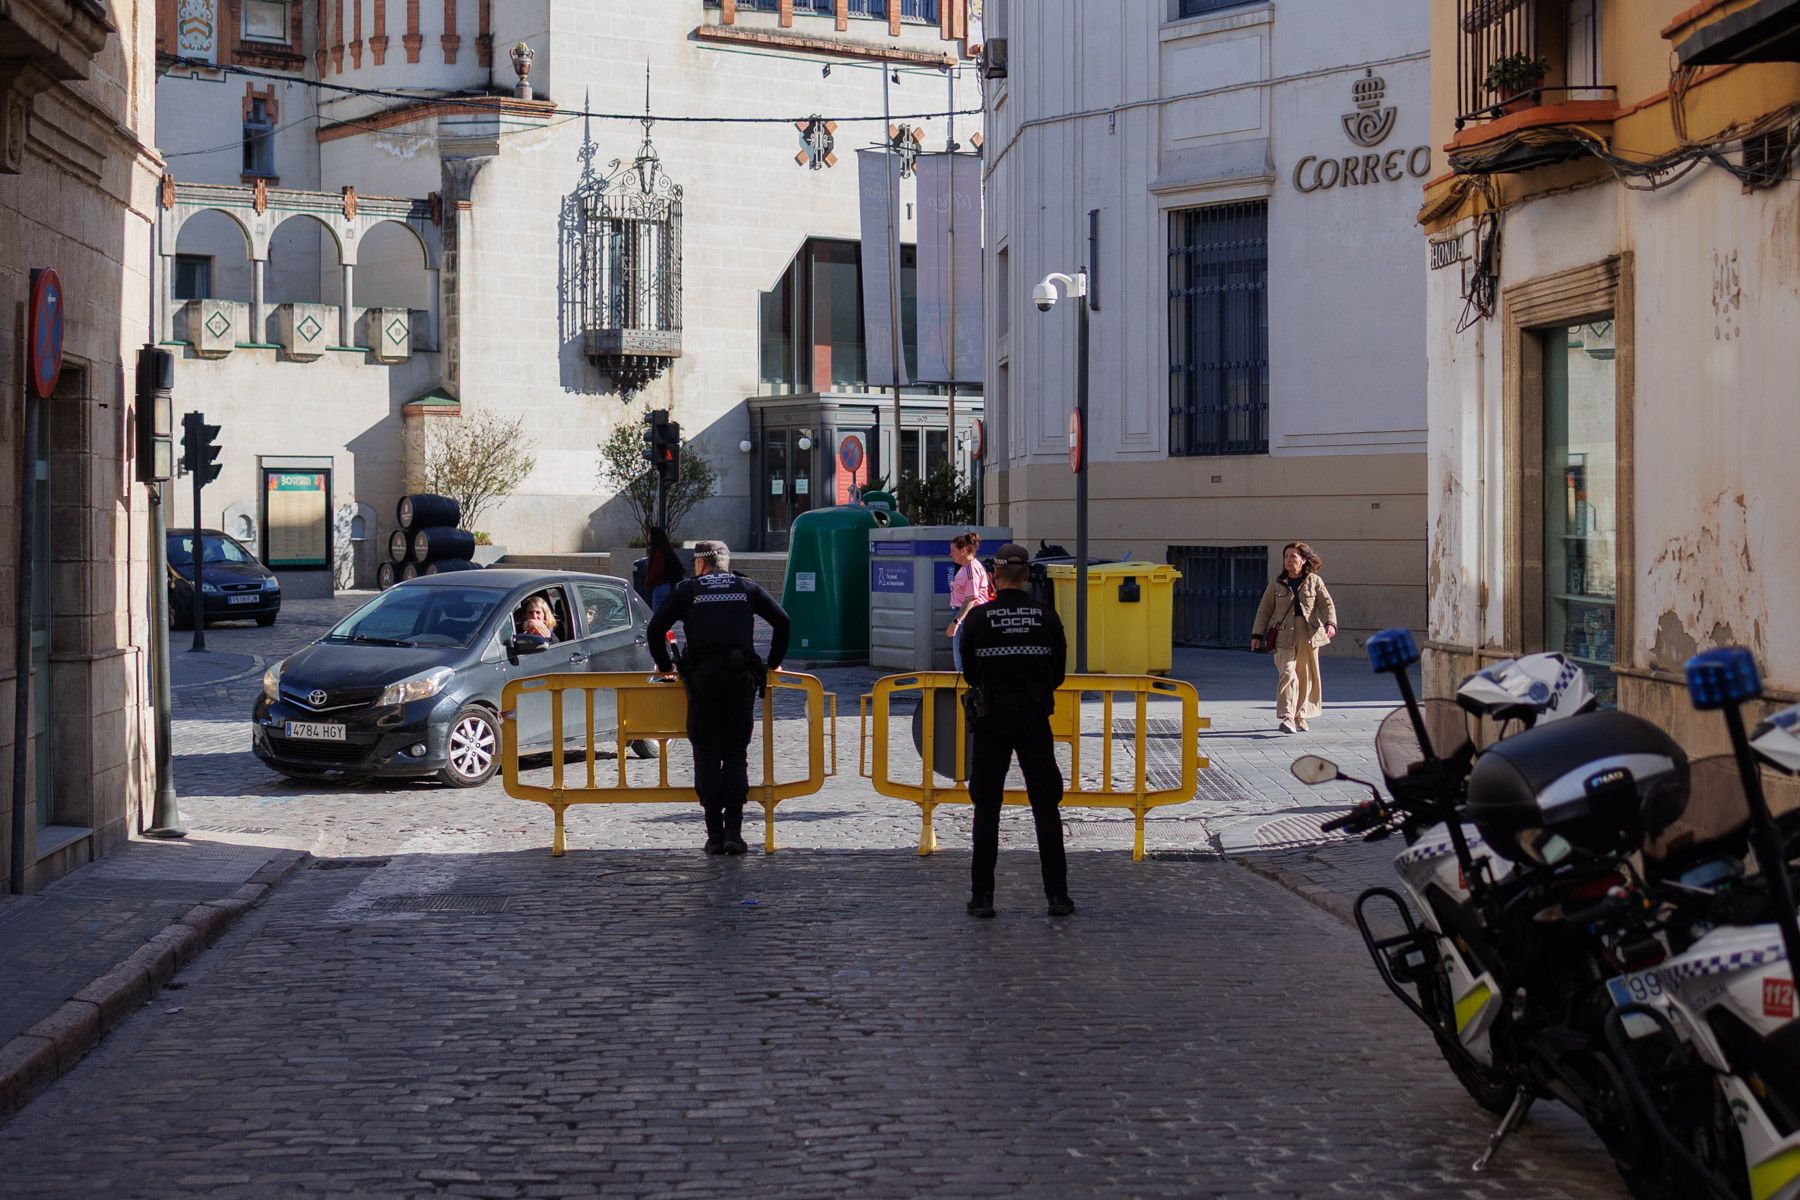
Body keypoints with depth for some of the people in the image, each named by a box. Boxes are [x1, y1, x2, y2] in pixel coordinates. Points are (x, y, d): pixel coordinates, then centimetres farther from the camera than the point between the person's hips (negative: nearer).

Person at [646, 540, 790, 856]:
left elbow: (655, 629, 4)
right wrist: (774, 663, 21)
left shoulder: (687, 590, 11)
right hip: (741, 676, 1)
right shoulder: (747, 588, 16)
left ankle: (715, 835, 0)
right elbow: (782, 621, 11)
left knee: (707, 755, 5)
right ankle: (733, 832, -3)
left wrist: (665, 666, 17)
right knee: (736, 755, 7)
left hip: (702, 678, -1)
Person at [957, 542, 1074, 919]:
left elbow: (969, 673, 4)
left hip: (991, 719, -1)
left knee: (987, 807, 5)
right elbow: (1058, 675, 7)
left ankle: (982, 896, 2)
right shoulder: (1046, 618, -1)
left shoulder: (978, 618, -5)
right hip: (1035, 719, 1)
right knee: (1046, 807, 7)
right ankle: (1058, 895, 6)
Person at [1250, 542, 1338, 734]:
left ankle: (1300, 717, 21)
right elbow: (1265, 609, 10)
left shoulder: (1314, 581, 6)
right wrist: (1257, 634, 6)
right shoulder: (1276, 583, 7)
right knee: (1287, 674, -16)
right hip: (1284, 637, -1)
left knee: (1306, 677, 8)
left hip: (1308, 636, 1)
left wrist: (1330, 623, -17)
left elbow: (1327, 604, 1)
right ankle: (1287, 718, -22)